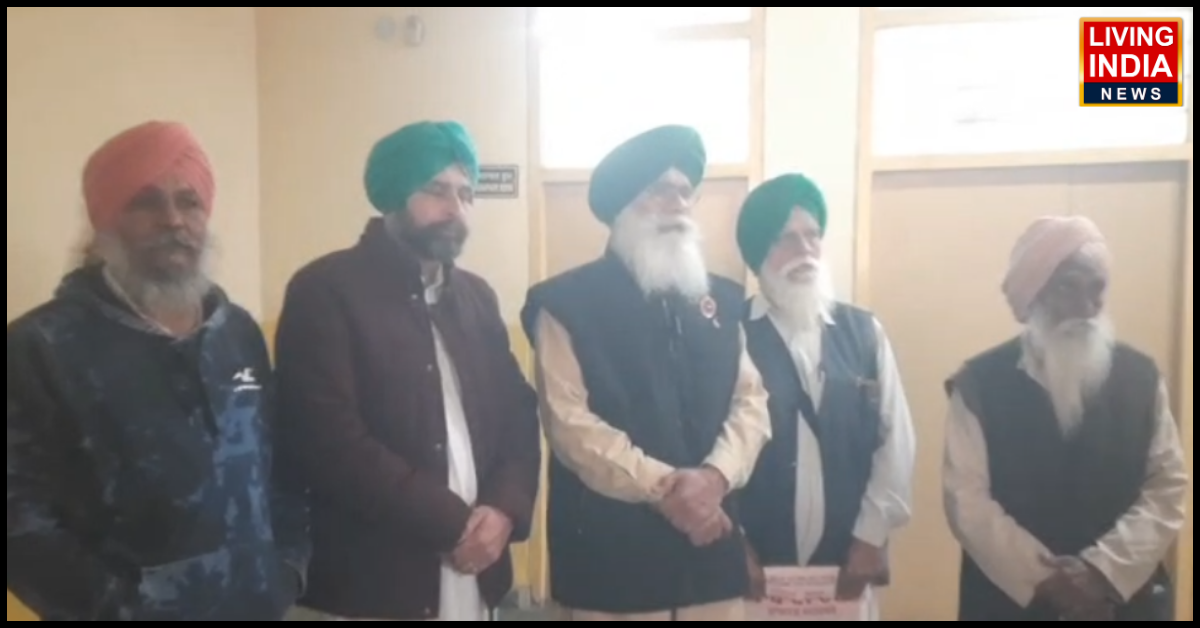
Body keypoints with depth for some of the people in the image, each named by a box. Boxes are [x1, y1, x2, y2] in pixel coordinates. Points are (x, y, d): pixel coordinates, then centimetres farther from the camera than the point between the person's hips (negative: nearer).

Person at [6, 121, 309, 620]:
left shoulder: (239, 331, 6)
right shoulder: (41, 346, -9)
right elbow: (21, 513, -12)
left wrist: (288, 566, 0)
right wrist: (118, 607, -15)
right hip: (136, 612, -4)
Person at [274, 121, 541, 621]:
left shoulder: (477, 297, 12)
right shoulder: (326, 290, -7)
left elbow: (519, 414, 10)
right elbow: (329, 440, -16)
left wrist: (505, 509, -8)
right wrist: (452, 524, -14)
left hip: (475, 576, 6)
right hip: (373, 583, -5)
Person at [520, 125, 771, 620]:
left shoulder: (720, 299, 13)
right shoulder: (567, 302, -3)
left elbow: (751, 400, 7)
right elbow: (569, 422, -11)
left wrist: (716, 475, -12)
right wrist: (663, 487, -17)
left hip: (710, 550, 5)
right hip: (611, 553, -4)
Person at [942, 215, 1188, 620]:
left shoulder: (1140, 376, 3)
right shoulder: (980, 382, -6)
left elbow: (1168, 486, 0)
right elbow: (966, 497, -9)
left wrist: (1104, 569, -11)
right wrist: (1042, 577, -15)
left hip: (1123, 598, 2)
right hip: (1012, 599, -2)